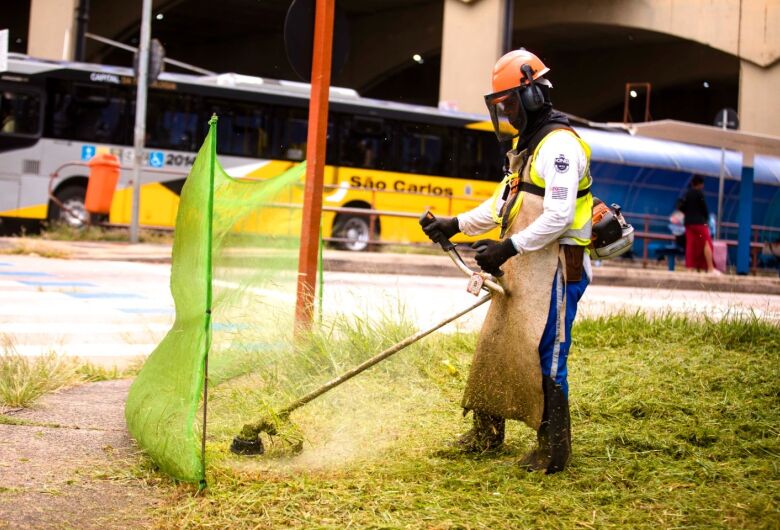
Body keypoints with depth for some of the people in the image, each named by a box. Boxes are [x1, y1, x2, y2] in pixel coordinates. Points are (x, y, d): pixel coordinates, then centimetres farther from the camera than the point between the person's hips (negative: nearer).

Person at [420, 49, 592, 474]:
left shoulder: (558, 145, -15)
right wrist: (457, 224, 11)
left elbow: (557, 218, -23)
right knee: (494, 346, 15)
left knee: (543, 357, -7)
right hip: (521, 268, 10)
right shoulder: (525, 145, 18)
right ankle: (487, 433, 28)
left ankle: (554, 450, 4)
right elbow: (502, 204, 21)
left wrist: (508, 248, -23)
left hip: (554, 268, -10)